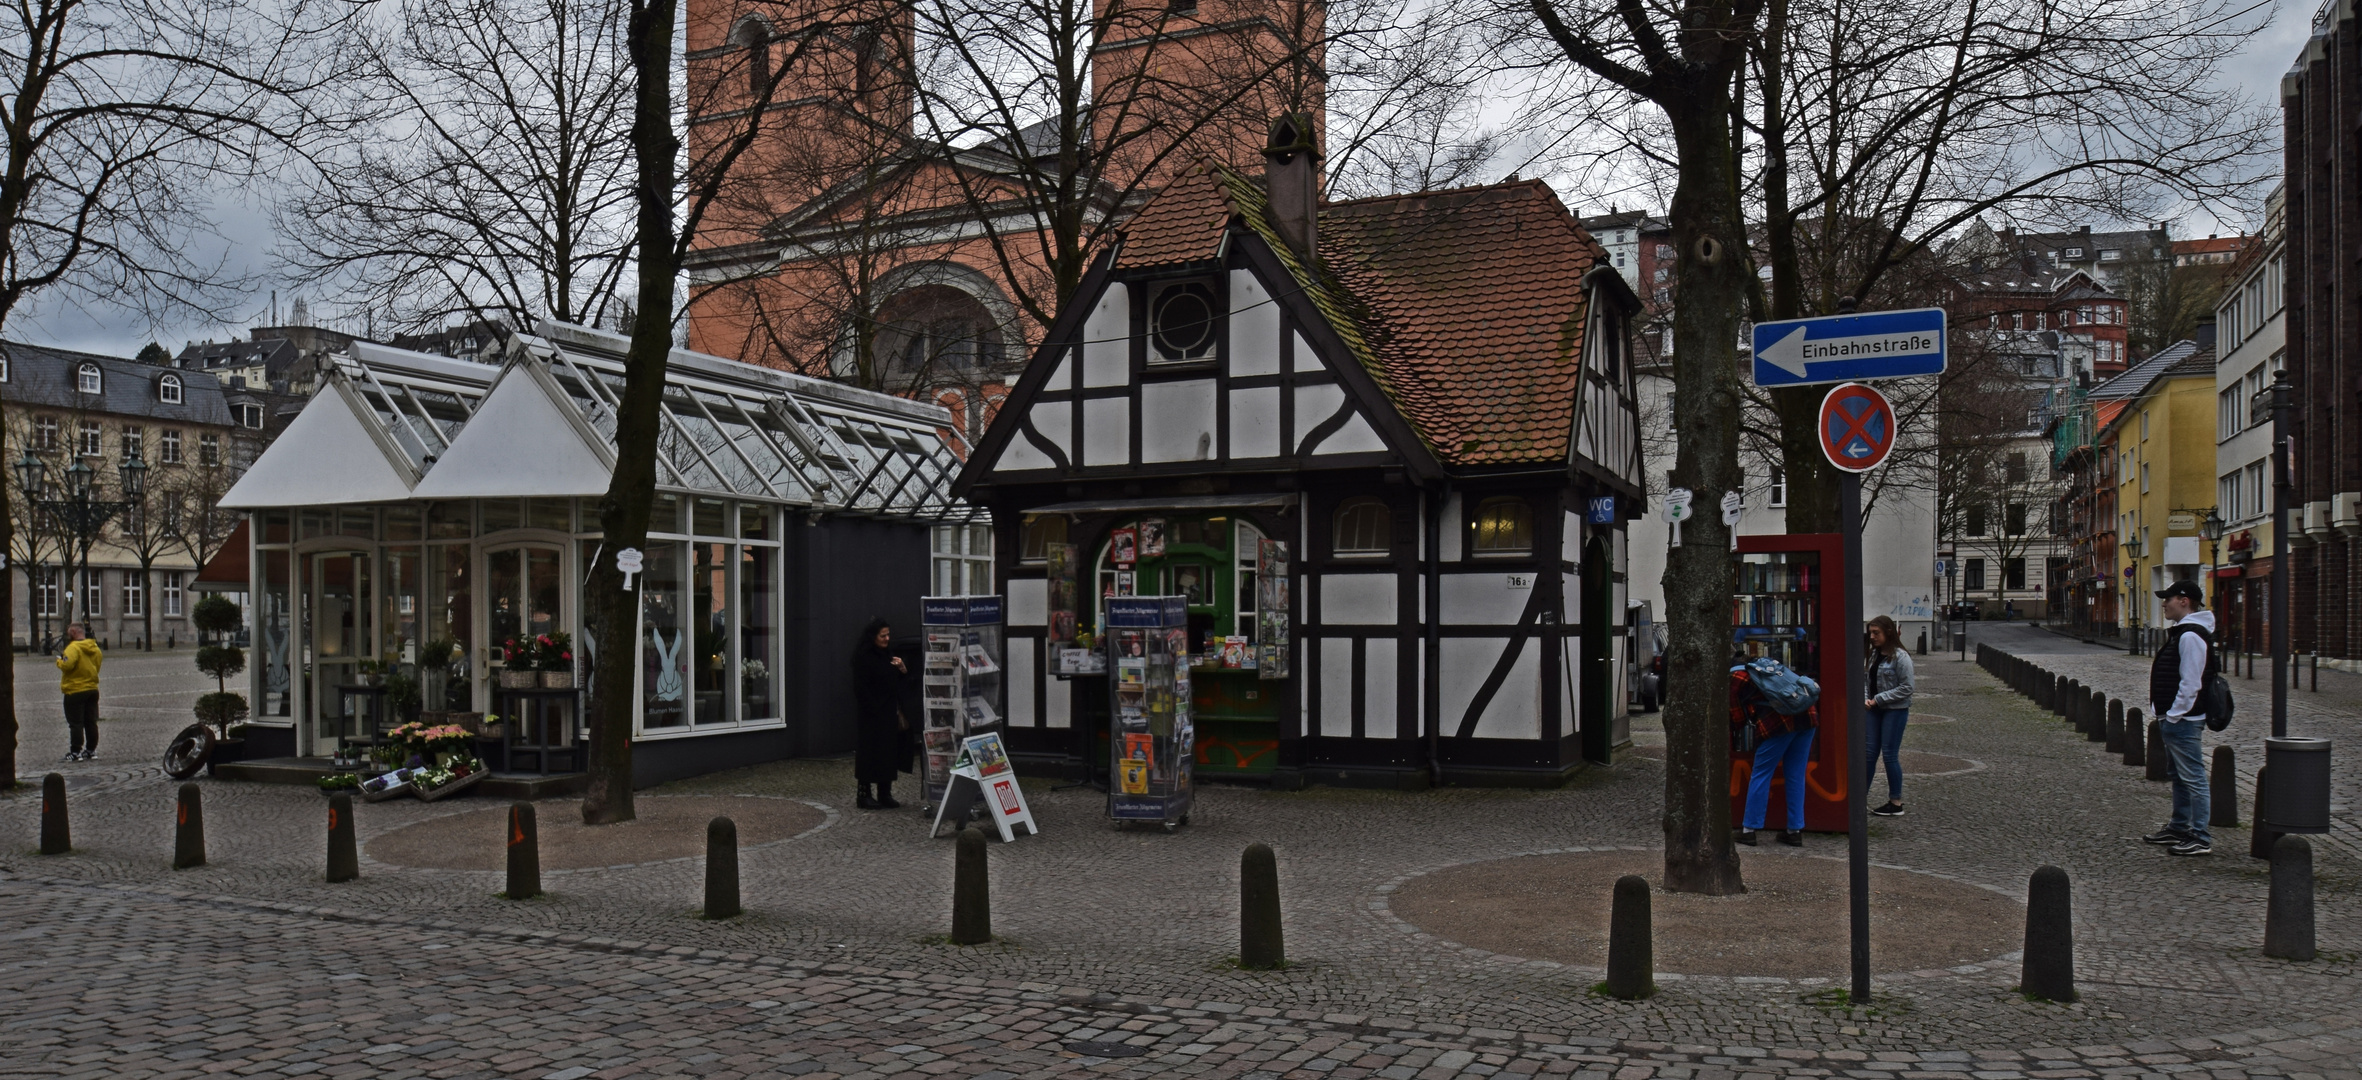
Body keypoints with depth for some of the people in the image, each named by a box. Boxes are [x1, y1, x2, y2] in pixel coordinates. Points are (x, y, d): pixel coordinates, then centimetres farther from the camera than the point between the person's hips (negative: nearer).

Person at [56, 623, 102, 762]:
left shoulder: (74, 648, -16)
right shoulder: (95, 648, 8)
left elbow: (67, 665, -27)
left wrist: (59, 660, -8)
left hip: (75, 691, -7)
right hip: (92, 689, 7)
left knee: (76, 724, -3)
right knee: (91, 722, 11)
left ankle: (75, 752, -2)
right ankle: (91, 750, 16)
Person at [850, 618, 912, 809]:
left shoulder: (888, 655, 13)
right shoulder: (863, 657, -10)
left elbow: (903, 683, 17)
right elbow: (861, 688, -14)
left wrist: (903, 669, -3)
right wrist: (874, 710, -18)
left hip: (889, 713, 7)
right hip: (871, 715, -7)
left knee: (888, 753, 9)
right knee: (870, 753, -4)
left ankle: (885, 794, 16)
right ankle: (863, 794, 3)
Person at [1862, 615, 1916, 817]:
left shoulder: (1900, 656, -13)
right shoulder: (1873, 655, 8)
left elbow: (1906, 688, -14)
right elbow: (1867, 681, 14)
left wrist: (1879, 699, -16)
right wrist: (1867, 699, -5)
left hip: (1895, 710, -6)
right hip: (1875, 709, 6)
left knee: (1890, 755, -1)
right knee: (1869, 753, 6)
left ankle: (1896, 803, 10)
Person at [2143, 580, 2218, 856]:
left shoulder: (2191, 636, -18)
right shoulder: (2181, 631, 15)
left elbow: (2190, 683, -23)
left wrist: (2174, 715, -18)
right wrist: (2165, 715, 17)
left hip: (2183, 720, -11)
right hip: (2174, 719, 11)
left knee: (2193, 778, -6)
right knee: (2179, 777, 19)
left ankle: (2201, 838, -3)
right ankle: (2179, 828, 29)